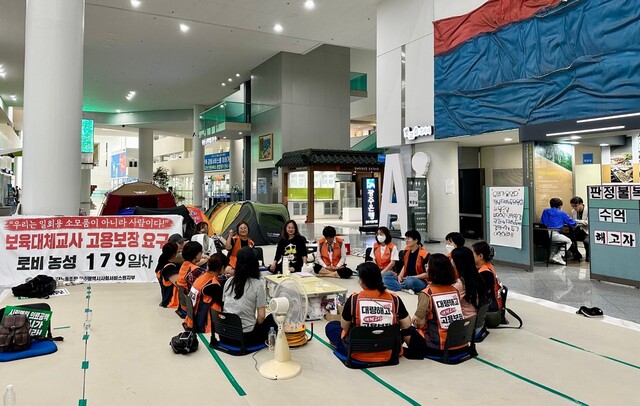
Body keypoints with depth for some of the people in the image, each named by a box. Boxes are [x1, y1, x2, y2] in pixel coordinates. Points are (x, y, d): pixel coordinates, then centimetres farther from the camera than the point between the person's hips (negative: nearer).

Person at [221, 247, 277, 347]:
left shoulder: (229, 281, 3)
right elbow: (261, 316, -11)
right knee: (273, 318, 17)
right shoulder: (258, 284, -11)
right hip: (246, 337, -5)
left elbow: (224, 304, 12)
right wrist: (256, 327, 11)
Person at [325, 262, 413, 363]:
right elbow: (407, 325, -7)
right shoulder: (394, 299, -14)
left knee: (331, 326, 24)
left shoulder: (354, 299, -17)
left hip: (359, 353, 2)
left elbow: (344, 327, -6)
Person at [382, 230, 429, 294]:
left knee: (410, 281, -41)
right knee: (386, 274, -14)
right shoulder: (406, 251, 7)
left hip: (421, 281, -7)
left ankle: (396, 286, -13)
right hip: (405, 279, 7)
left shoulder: (424, 254, -13)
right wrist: (400, 276, -4)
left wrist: (412, 277, -18)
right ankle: (404, 289, -31)